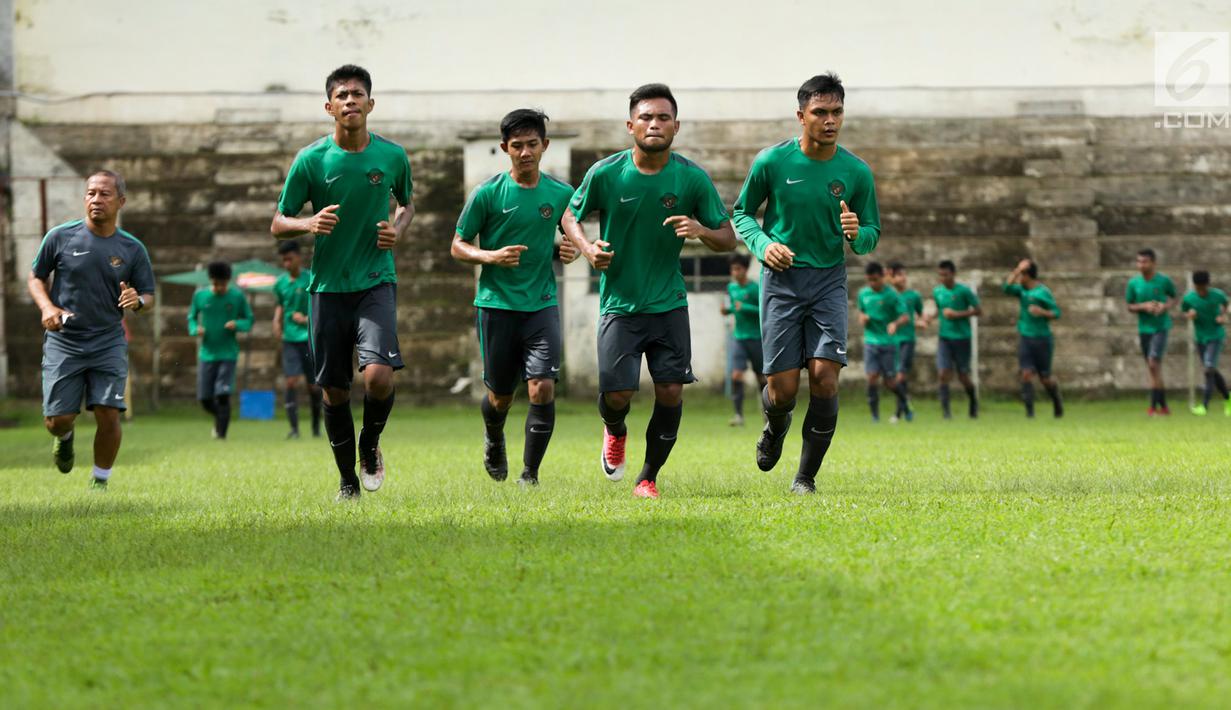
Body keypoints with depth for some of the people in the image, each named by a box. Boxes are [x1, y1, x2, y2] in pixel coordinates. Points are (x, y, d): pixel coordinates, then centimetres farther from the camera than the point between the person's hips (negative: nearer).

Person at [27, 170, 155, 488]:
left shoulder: (133, 249, 1)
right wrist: (46, 307, -11)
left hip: (109, 343, 0)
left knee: (108, 417, -10)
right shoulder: (60, 236, -2)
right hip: (63, 341, 0)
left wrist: (137, 301, -15)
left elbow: (148, 295, 9)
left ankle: (99, 482, 10)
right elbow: (35, 277, 9)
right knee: (57, 419, -2)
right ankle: (65, 438, 36)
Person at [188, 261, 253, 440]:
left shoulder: (238, 297, -3)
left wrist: (237, 325, -16)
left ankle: (221, 432, -1)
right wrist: (196, 329, -9)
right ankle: (219, 418, 32)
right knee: (204, 398, 2)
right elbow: (191, 317, 12)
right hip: (206, 353, 2)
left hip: (228, 353, -2)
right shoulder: (200, 296, 1)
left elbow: (249, 321, 5)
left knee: (223, 395, -12)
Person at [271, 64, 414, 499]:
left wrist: (398, 229, -2)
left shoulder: (393, 156, 1)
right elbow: (278, 225, 2)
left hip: (376, 281, 0)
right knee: (335, 390, 4)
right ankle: (348, 481, 22)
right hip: (328, 286, 0)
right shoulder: (310, 160, -4)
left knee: (379, 375, -20)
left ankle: (370, 445, 11)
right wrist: (309, 224, -19)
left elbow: (406, 204, 20)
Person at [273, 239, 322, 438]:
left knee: (313, 385, 3)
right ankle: (294, 428, -12)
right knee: (291, 381, -12)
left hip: (310, 338, -2)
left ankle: (316, 424, 24)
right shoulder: (280, 283, 7)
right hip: (290, 339, 2)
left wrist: (308, 319, -15)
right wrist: (277, 321, 5)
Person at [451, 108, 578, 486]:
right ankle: (494, 440, 44)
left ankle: (530, 475, -2)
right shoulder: (487, 193, -4)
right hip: (497, 304, -1)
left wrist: (570, 250, -3)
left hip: (542, 303, 1)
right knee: (500, 395, 9)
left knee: (542, 388, -14)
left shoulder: (562, 193, 3)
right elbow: (458, 247, 2)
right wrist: (491, 257, -17)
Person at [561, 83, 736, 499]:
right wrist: (587, 247, -12)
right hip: (619, 304, -1)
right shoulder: (605, 173, -7)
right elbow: (571, 217, 8)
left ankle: (648, 478, 14)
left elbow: (728, 240, 1)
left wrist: (702, 231, -21)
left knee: (671, 391, -6)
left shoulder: (693, 178, -6)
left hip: (669, 304, 1)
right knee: (617, 394, -8)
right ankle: (615, 432, 30)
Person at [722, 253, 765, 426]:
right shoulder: (731, 287, 7)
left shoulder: (755, 288, -10)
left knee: (762, 377, 8)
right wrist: (727, 310, 1)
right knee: (736, 375, -12)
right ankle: (738, 415, -12)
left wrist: (744, 308, -22)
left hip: (756, 338, -4)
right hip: (738, 338, 4)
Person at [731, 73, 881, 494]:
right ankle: (775, 426, 35)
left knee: (824, 377, -13)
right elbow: (742, 212, 8)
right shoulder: (772, 162, -5)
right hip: (782, 279, -1)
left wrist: (857, 234, -16)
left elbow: (872, 234, 7)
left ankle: (806, 476, 4)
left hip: (829, 280, 1)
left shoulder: (856, 171, -1)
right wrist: (763, 244, -11)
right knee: (783, 388, -5)